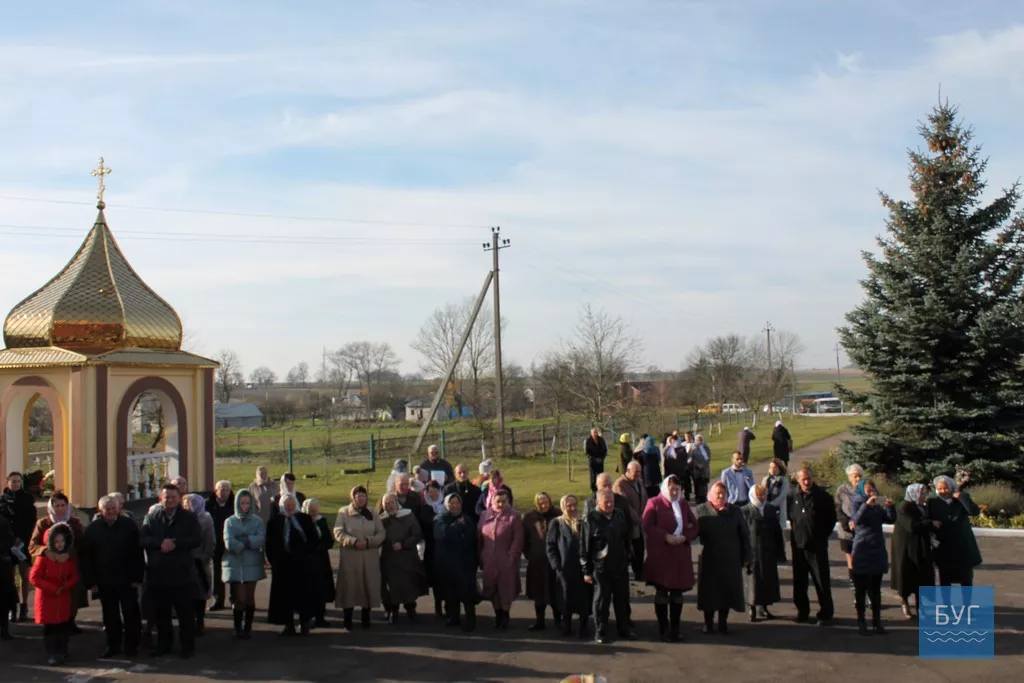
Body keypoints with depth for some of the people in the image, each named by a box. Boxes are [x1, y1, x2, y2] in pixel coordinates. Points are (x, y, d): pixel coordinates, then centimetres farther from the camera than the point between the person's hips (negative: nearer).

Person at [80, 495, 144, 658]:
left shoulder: (129, 525, -4)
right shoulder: (92, 529, 0)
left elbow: (138, 553, -4)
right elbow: (84, 557, 3)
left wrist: (137, 577, -9)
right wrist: (90, 581, -2)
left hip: (127, 580, -2)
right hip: (104, 581, 2)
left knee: (131, 614, 4)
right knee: (110, 615, 9)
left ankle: (132, 645, 16)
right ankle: (113, 645, 20)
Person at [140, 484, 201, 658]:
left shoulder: (189, 518, 2)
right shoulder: (151, 517, 8)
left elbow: (197, 539, -9)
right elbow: (142, 539, -4)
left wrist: (175, 543, -18)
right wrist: (160, 543, -20)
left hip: (182, 573, -2)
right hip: (158, 574, 2)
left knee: (186, 613, 4)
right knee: (161, 613, 12)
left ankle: (188, 646, 14)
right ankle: (163, 644, 25)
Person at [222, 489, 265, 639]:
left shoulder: (258, 521, 5)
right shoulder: (230, 521, 3)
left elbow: (261, 540, -9)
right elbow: (229, 543, -10)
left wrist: (241, 541, -12)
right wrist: (249, 543, -7)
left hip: (252, 565, 1)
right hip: (234, 565, -1)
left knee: (250, 598, 3)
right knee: (239, 598, -6)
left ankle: (248, 628, 16)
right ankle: (238, 628, 9)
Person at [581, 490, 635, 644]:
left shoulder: (621, 516, 4)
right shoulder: (590, 519, -9)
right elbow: (584, 547, -8)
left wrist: (627, 560, 15)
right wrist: (586, 571, -8)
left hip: (620, 567, 4)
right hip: (600, 568, -4)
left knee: (622, 599, 11)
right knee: (601, 600, 4)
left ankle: (624, 630, 24)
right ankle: (600, 632, 16)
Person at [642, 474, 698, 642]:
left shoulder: (683, 504, 10)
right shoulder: (654, 504, -3)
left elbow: (694, 526, 10)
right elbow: (647, 527, -11)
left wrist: (685, 536, -9)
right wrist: (666, 536, -19)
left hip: (681, 556, 4)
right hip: (660, 556, -4)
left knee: (677, 592, 6)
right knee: (662, 592, 3)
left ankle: (675, 629, 15)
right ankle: (663, 630, 11)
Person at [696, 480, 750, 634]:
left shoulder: (734, 510, 6)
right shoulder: (701, 509, 2)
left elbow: (744, 535, 5)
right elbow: (699, 529, -13)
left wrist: (746, 557, 0)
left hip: (731, 559, 1)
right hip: (709, 558, -1)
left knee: (728, 591, 4)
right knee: (709, 591, 4)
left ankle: (723, 622, 18)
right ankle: (708, 622, 16)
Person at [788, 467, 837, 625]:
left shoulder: (823, 496, -6)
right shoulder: (793, 497, 2)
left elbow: (832, 519, 4)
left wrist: (823, 535, 1)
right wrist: (794, 532, 10)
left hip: (817, 546, -3)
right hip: (798, 545, 3)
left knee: (822, 581, 0)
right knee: (799, 581, 10)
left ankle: (826, 613, 8)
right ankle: (802, 611, 21)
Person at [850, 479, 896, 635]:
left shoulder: (878, 506, 10)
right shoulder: (858, 504, -2)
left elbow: (891, 519, 6)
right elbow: (857, 519, -20)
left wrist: (890, 507, -11)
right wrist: (867, 504, -32)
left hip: (877, 550, 4)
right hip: (862, 550, -4)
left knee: (876, 588, 7)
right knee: (861, 588, 0)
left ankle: (877, 620, 11)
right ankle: (861, 621, 4)